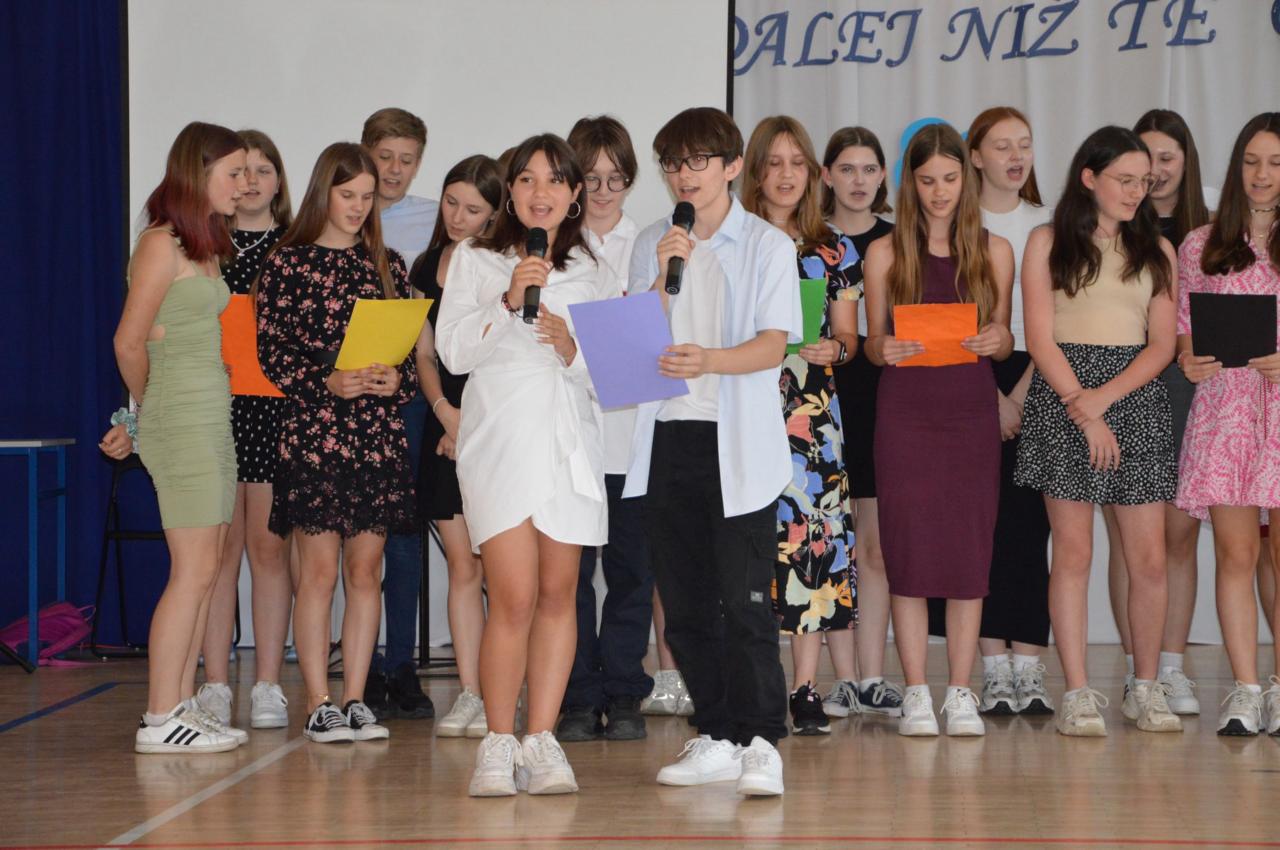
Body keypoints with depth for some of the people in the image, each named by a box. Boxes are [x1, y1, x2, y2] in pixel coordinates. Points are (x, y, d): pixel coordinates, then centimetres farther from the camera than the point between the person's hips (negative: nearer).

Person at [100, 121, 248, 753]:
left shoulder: (205, 246, 17)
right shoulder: (162, 244, -11)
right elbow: (130, 341, -11)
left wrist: (139, 421, 10)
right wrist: (148, 414, 4)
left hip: (211, 416, 9)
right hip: (180, 420, -9)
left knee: (204, 570, 8)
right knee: (195, 570, -9)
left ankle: (183, 706, 13)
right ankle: (160, 720, -6)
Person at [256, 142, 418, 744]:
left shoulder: (386, 265, 12)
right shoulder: (287, 263, 0)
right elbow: (270, 349, -4)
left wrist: (398, 380, -9)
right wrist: (325, 382, -17)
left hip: (380, 436, 4)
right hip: (313, 431, -4)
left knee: (366, 570, 6)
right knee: (319, 570, -2)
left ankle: (355, 700, 12)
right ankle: (319, 705, 3)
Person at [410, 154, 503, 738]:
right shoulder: (427, 268, 13)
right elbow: (424, 352, 13)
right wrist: (446, 411, -3)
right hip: (446, 422, 5)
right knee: (461, 564, 4)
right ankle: (469, 692, 7)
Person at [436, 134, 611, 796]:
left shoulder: (587, 270, 17)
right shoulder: (475, 260, 10)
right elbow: (453, 350, 0)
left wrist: (571, 347, -7)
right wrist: (508, 303, -13)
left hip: (570, 439, 3)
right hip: (501, 438, -3)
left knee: (558, 596, 0)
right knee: (514, 599, -12)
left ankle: (541, 741, 5)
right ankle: (498, 743, -2)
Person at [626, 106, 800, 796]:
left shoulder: (767, 245, 1)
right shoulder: (652, 245, 13)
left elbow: (772, 346, -7)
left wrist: (710, 360, -25)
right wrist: (664, 276, -9)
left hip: (740, 443, -4)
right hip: (670, 436, 4)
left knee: (744, 598, -10)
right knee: (684, 602, 7)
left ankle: (761, 741, -7)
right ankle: (717, 737, 15)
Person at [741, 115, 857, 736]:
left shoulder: (833, 250, 13)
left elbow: (848, 339, 15)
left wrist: (831, 347, -6)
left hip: (811, 408, 1)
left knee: (810, 532, -7)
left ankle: (805, 687, -3)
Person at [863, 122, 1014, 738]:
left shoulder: (994, 252, 8)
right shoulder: (886, 253, 5)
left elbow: (1004, 341, 11)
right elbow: (872, 341, 7)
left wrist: (998, 340, -11)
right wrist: (885, 350, -16)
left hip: (972, 409, 1)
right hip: (906, 409, -1)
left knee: (970, 546, 0)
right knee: (908, 546, -3)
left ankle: (961, 692, 8)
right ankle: (915, 694, 5)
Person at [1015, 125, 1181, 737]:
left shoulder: (1156, 250, 13)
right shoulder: (1048, 243, 5)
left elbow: (1162, 344, 5)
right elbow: (1039, 339, -2)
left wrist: (1104, 396, -9)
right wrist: (1083, 410, -11)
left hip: (1136, 394, 3)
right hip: (1063, 394, -2)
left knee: (1149, 558, -1)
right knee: (1072, 553, -3)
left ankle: (1147, 688, 13)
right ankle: (1078, 693, 2)